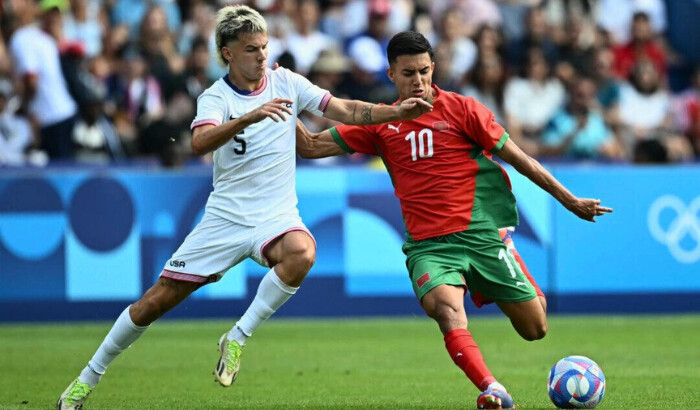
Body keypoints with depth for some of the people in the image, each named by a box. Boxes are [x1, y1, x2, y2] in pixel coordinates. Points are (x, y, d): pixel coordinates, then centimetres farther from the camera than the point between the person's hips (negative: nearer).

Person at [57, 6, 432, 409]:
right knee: (156, 302, -1)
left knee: (301, 254, -35)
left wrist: (399, 112, -11)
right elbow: (200, 143, -30)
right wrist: (249, 117, -43)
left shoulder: (285, 82, 1)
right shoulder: (216, 97, -9)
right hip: (224, 219, -1)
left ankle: (237, 339, -19)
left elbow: (345, 110, 1)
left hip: (275, 218, 1)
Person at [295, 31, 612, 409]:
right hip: (428, 246, 1)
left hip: (481, 233, -1)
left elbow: (517, 158, 6)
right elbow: (311, 146, 11)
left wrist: (570, 201, 8)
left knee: (534, 329, -1)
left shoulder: (462, 109, 2)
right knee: (445, 305, -33)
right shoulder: (380, 124, 9)